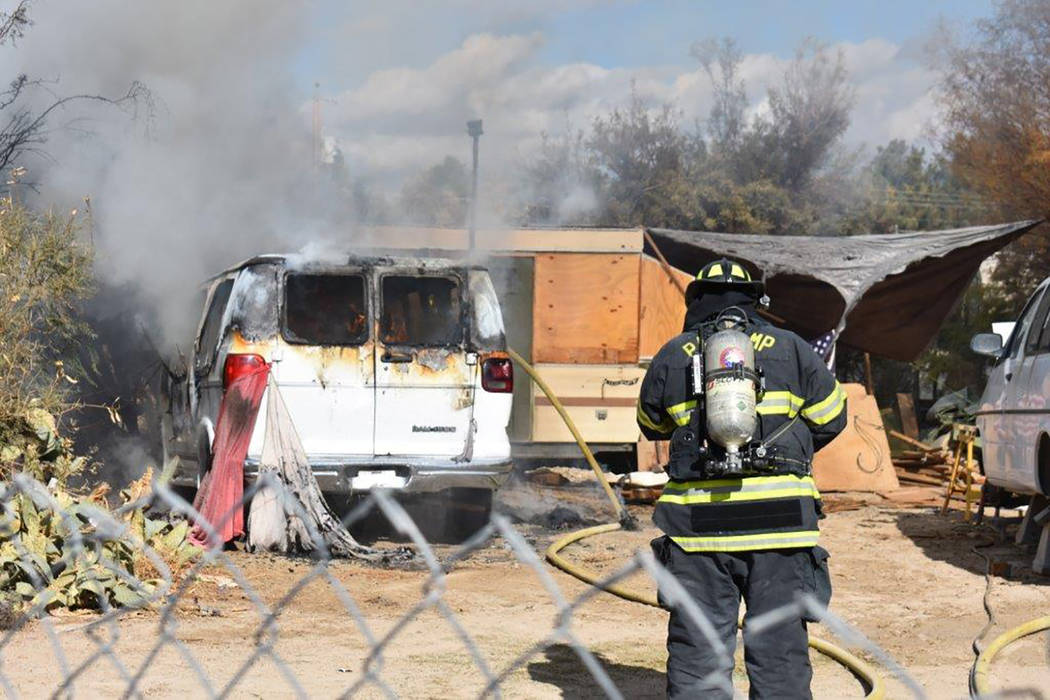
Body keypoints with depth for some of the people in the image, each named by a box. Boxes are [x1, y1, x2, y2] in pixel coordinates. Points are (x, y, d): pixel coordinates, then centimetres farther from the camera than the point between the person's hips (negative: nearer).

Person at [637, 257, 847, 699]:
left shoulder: (672, 356, 9)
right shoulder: (789, 349, 9)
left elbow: (652, 426, 23)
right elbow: (831, 417, 17)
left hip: (698, 521, 0)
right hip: (779, 520, 0)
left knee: (697, 651, 5)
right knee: (780, 647, 5)